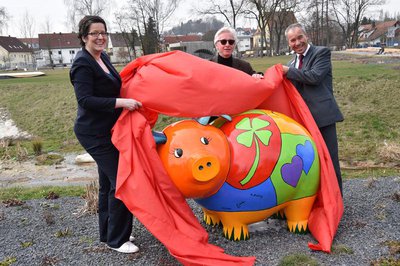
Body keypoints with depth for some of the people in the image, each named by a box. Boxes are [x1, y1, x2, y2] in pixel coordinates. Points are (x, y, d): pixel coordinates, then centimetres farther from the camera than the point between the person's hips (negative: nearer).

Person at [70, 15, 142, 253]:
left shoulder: (103, 58, 9)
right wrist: (121, 102, -29)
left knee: (108, 182, 16)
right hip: (95, 134, -9)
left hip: (107, 131, 9)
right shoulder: (83, 64, -16)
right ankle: (117, 240, 7)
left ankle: (108, 234, 31)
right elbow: (85, 100, -25)